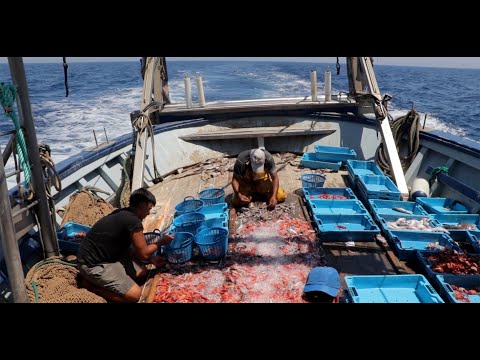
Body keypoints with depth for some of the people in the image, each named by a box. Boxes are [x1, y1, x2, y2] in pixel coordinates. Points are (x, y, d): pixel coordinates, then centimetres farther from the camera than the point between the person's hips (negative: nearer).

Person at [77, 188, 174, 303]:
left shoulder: (123, 214, 7)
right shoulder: (133, 222, -22)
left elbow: (127, 248, 17)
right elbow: (143, 253, -12)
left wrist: (151, 258, 15)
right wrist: (161, 242, 3)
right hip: (93, 265, -10)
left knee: (142, 271, 13)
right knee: (135, 294, -14)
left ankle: (98, 280, 9)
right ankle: (91, 285, -3)